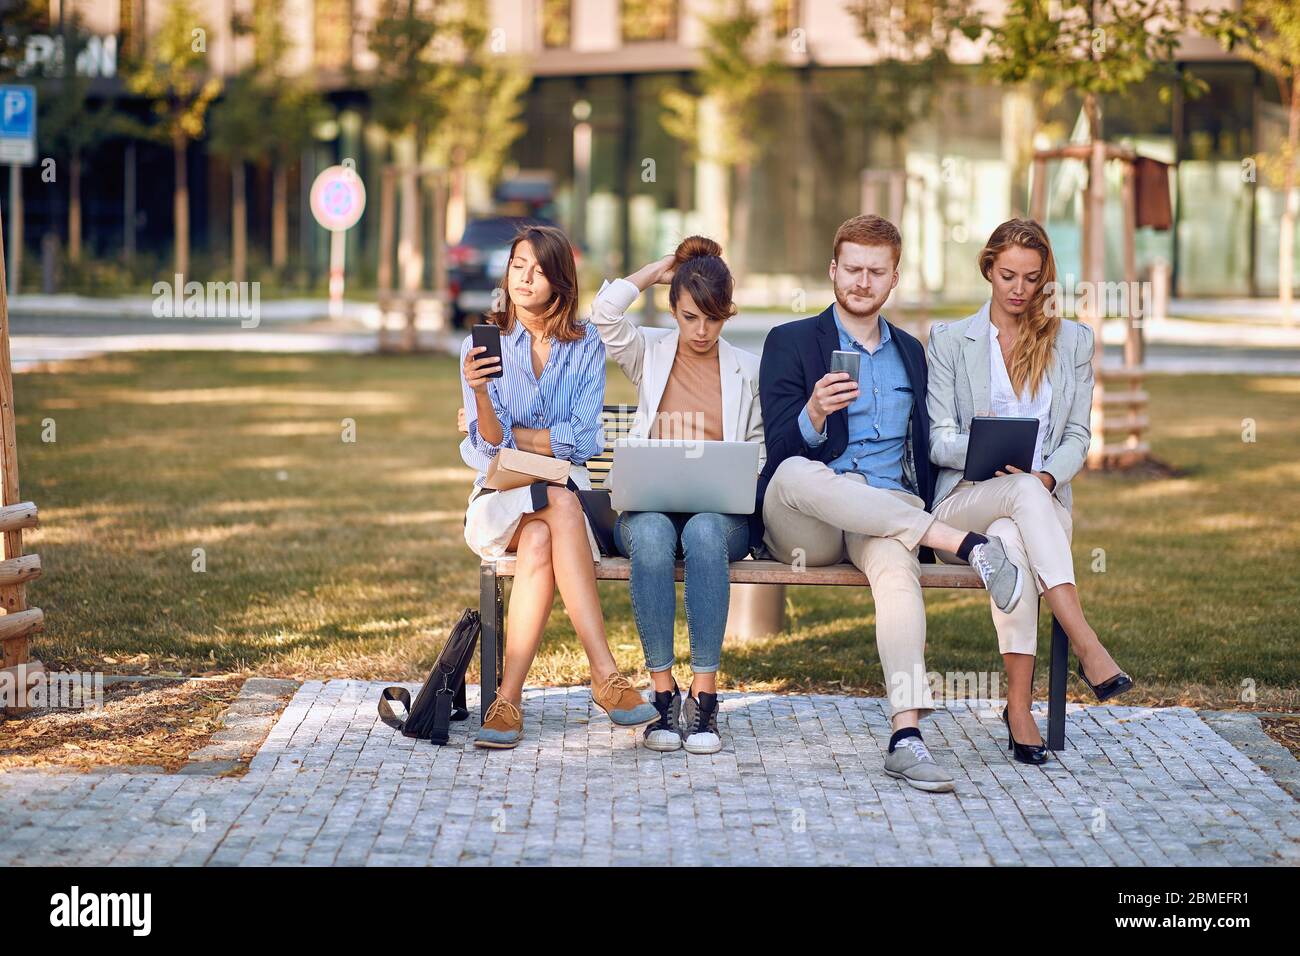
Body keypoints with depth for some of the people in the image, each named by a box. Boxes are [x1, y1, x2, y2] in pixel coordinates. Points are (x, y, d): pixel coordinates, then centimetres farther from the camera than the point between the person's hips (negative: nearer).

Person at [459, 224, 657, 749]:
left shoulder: (586, 346, 4)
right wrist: (480, 393, -26)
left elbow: (580, 440, -5)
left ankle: (508, 699, -36)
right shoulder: (482, 344, 3)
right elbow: (490, 446, -8)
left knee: (539, 541, -35)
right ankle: (605, 672, -40)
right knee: (561, 504, -34)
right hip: (501, 496, -1)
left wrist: (511, 434, -6)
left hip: (566, 486, 1)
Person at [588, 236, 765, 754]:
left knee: (704, 531, -38)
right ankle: (663, 693, -32)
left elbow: (761, 455, 15)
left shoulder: (747, 370, 14)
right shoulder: (649, 353, 13)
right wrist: (663, 266, 5)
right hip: (650, 503, 0)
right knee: (652, 533, -38)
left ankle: (704, 695, -37)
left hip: (724, 511, 0)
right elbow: (605, 311, -7)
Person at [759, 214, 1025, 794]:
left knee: (895, 560, -36)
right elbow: (781, 449, -3)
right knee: (797, 474, -39)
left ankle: (906, 735, -49)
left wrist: (922, 512, 8)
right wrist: (815, 413, -24)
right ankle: (966, 544, -37)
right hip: (804, 527, -2)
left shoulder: (910, 353, 23)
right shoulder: (790, 343, 10)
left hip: (887, 516, 2)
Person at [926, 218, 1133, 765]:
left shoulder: (1073, 341, 16)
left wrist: (1047, 476, -13)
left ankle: (1020, 704, -42)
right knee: (1024, 493, -39)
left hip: (1043, 502, 1)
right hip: (964, 503, -1)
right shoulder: (950, 340, 11)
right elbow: (939, 440, 3)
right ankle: (1087, 647, -48)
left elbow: (1078, 437, 10)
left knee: (1011, 540, -39)